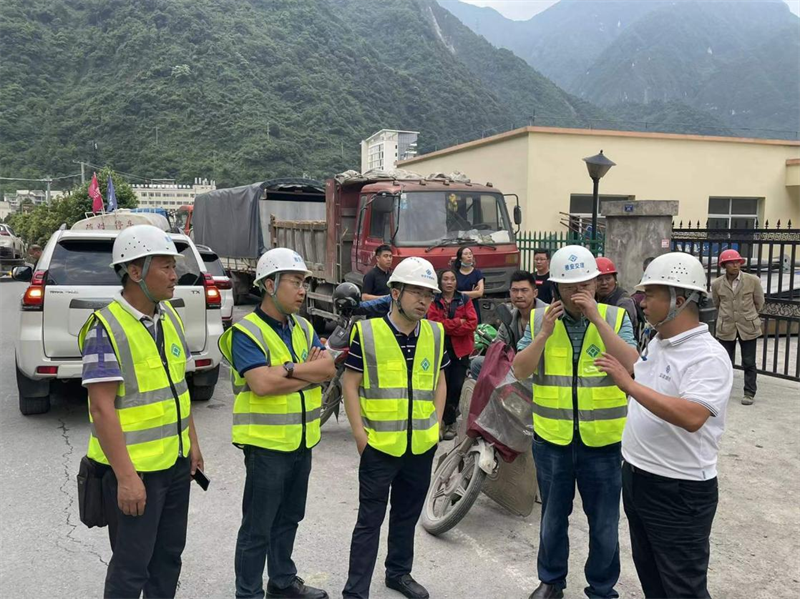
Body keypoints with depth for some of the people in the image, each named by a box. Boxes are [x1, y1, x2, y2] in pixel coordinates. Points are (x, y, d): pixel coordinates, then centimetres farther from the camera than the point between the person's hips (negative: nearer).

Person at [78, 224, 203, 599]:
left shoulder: (170, 317, 5)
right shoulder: (106, 328, -18)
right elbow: (102, 407, -20)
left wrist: (192, 442, 14)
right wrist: (126, 477, -22)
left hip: (176, 462, 7)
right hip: (134, 469, -7)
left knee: (169, 554, 19)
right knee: (132, 566, 8)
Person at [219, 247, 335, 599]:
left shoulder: (303, 328, 8)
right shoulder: (246, 332, -14)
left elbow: (329, 369, -4)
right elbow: (262, 384, -27)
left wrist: (289, 367, -20)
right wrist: (310, 372, -15)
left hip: (302, 441, 7)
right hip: (266, 444, -7)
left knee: (288, 518, 21)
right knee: (257, 527, 5)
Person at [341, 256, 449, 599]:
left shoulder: (435, 334, 4)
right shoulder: (367, 332, -10)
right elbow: (350, 384, -7)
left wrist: (436, 424, 6)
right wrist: (359, 432, -11)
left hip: (422, 446, 5)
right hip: (379, 445, -4)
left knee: (407, 516, 20)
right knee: (369, 521, 4)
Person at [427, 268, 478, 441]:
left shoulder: (465, 300, 6)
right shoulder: (433, 301, 4)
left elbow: (472, 323, -6)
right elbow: (434, 323, -11)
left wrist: (447, 326, -12)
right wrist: (458, 322, -12)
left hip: (460, 350, 1)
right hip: (440, 349, -1)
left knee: (457, 386, 0)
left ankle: (449, 421, 17)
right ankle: (448, 421, 13)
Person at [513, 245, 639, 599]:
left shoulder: (615, 317, -5)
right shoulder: (539, 319, -3)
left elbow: (631, 366, -20)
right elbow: (520, 371, -7)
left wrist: (597, 319, -24)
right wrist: (544, 333, -19)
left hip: (603, 441, -1)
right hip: (551, 439, 1)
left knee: (604, 523, 14)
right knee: (553, 517, 20)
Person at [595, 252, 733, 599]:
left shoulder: (708, 356, -21)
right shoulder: (657, 343, 6)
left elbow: (692, 417, -35)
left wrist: (629, 384, -34)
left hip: (680, 493, -8)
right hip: (636, 478, 9)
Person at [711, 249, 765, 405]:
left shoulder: (753, 280, -7)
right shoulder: (716, 284, -4)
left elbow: (759, 303, 7)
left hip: (748, 327, -1)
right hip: (726, 328, 1)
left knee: (749, 362, 6)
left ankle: (749, 393, 17)